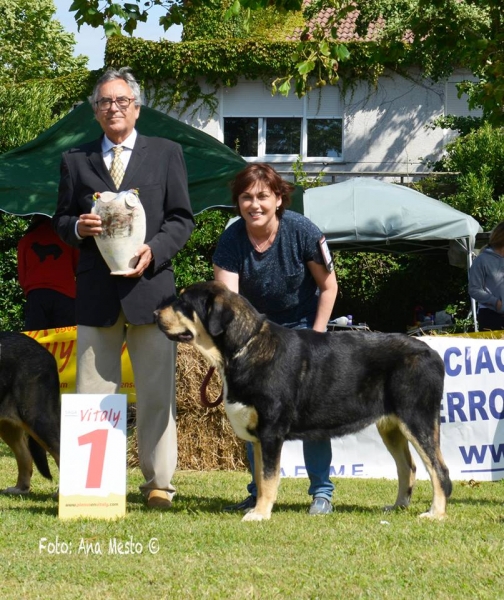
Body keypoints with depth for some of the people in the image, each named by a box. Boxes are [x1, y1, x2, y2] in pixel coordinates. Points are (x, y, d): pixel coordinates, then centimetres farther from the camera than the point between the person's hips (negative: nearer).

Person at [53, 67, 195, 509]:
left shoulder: (166, 154, 10)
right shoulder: (76, 161, 14)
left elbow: (182, 218, 5)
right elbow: (60, 220, 14)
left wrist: (155, 250, -12)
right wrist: (78, 227, -10)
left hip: (150, 286, -1)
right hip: (96, 291, 1)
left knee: (156, 392, 0)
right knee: (93, 392, 2)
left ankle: (159, 483, 5)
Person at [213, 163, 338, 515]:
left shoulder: (302, 232, -22)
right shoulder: (231, 241, -18)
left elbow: (329, 286, -10)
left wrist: (316, 338, -11)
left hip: (302, 326, -2)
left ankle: (322, 492, -1)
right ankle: (260, 493, 9)